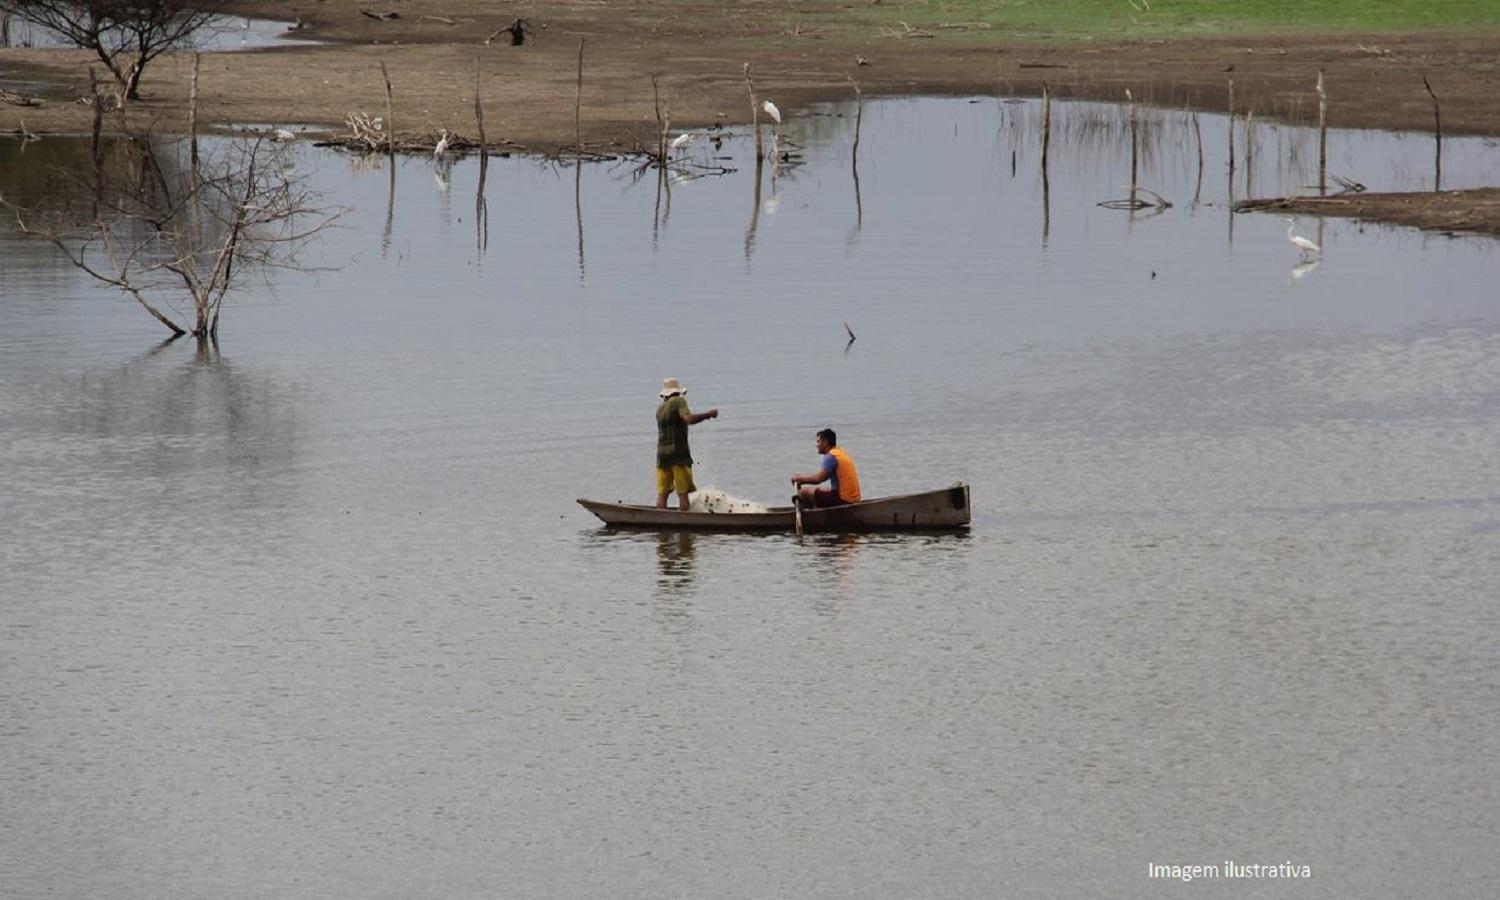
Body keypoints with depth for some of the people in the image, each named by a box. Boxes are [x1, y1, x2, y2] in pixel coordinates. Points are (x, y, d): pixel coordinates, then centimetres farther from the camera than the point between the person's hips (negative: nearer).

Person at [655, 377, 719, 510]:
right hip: (679, 453, -6)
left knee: (662, 493, 3)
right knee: (683, 493, -5)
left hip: (662, 453, 6)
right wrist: (708, 414, -9)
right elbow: (688, 419, -19)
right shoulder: (679, 401, -3)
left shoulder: (660, 409, 16)